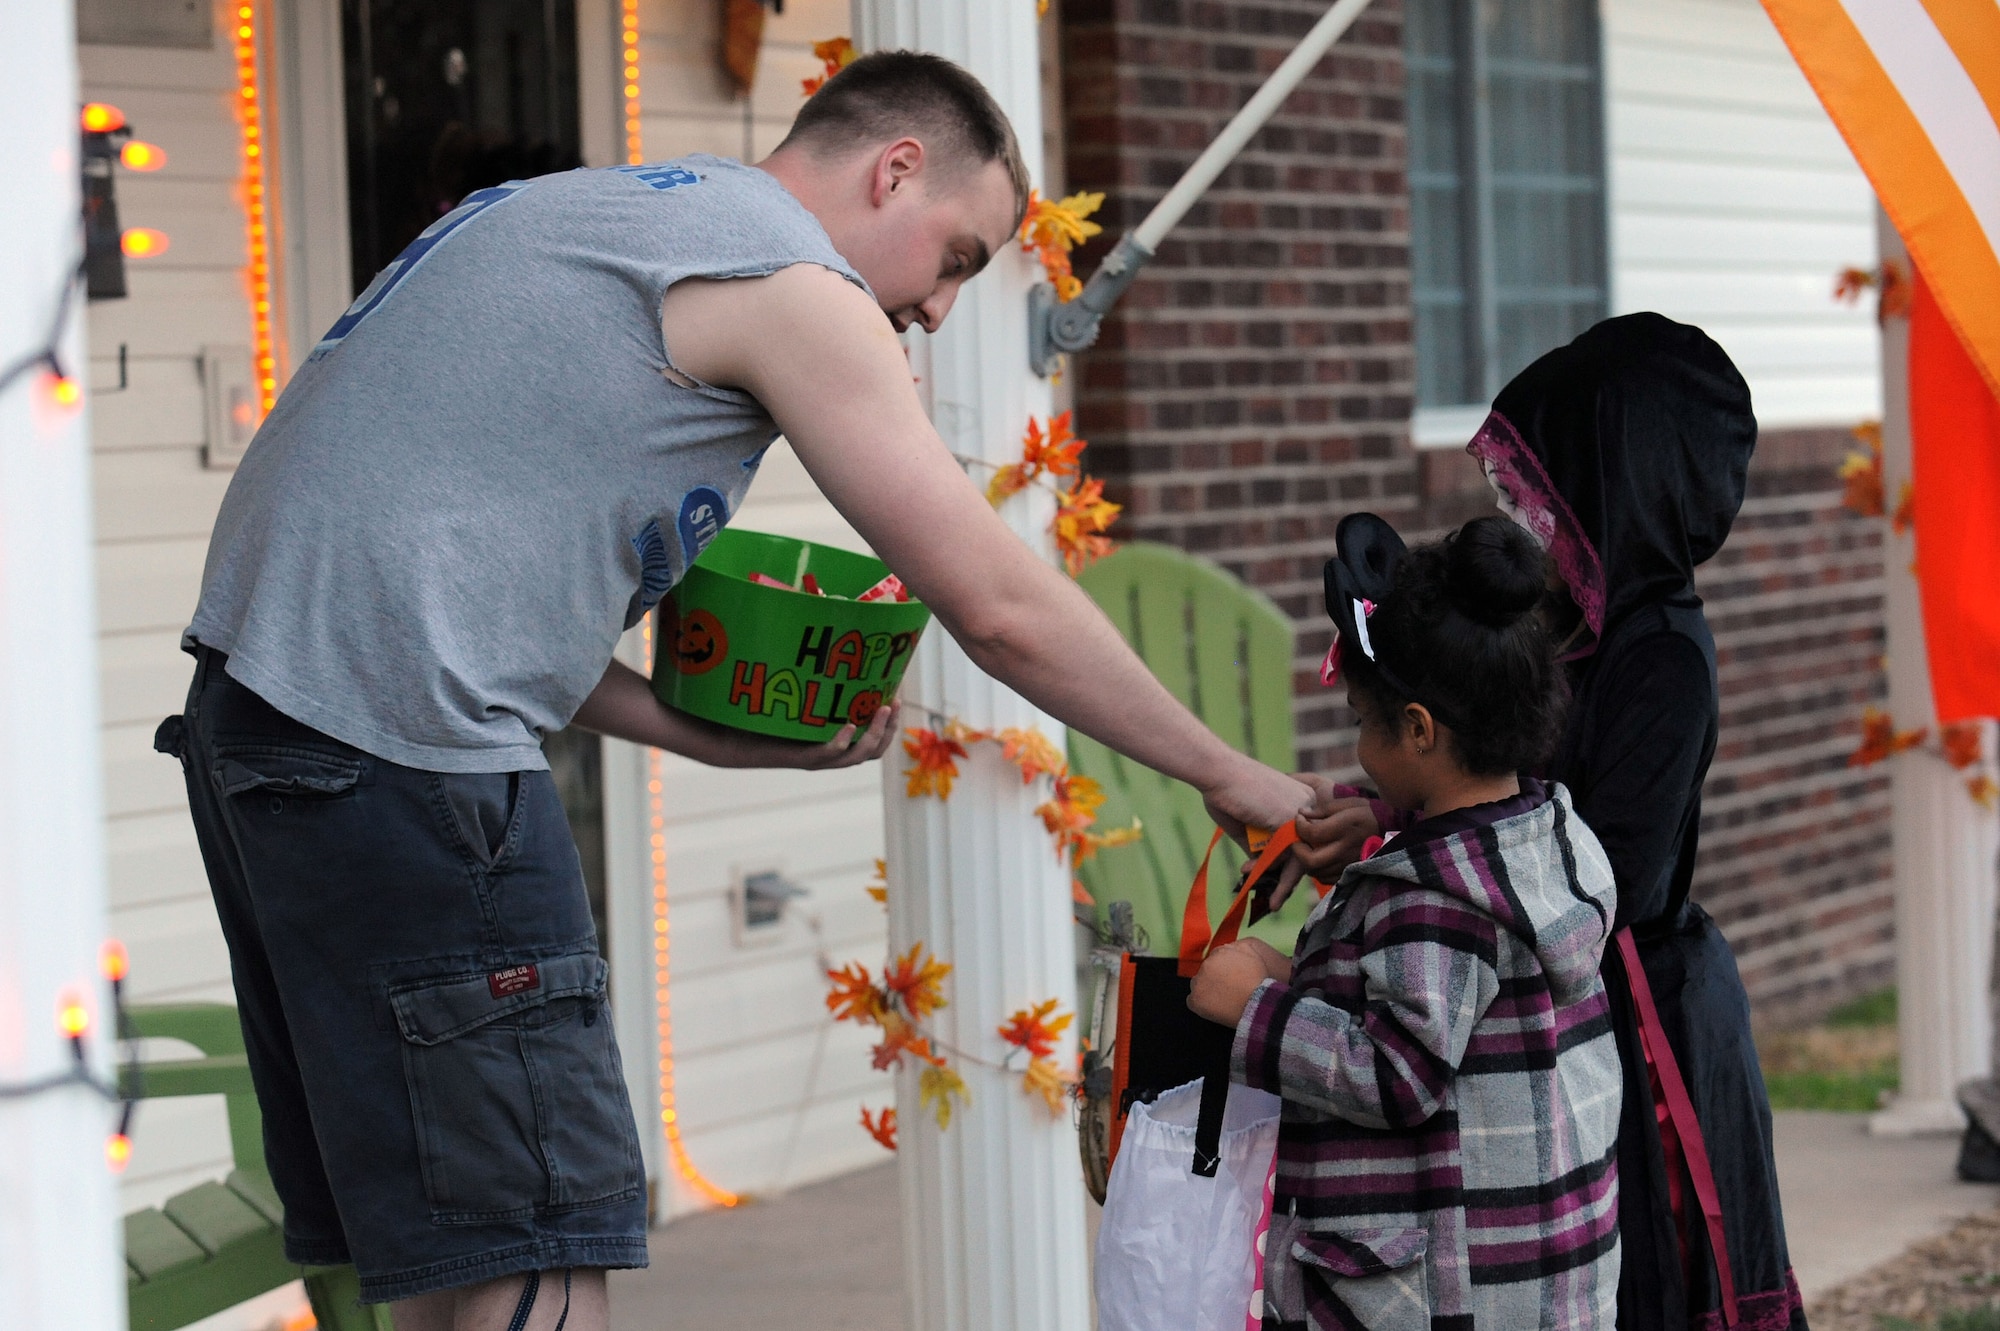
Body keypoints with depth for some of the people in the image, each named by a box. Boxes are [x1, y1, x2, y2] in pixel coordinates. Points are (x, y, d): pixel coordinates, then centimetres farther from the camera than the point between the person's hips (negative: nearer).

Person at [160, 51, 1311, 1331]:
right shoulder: (789, 281, -4)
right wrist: (1230, 778, 6)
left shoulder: (593, 214, 24)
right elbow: (1000, 610, -4)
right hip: (395, 735, -10)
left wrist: (706, 733, 17)